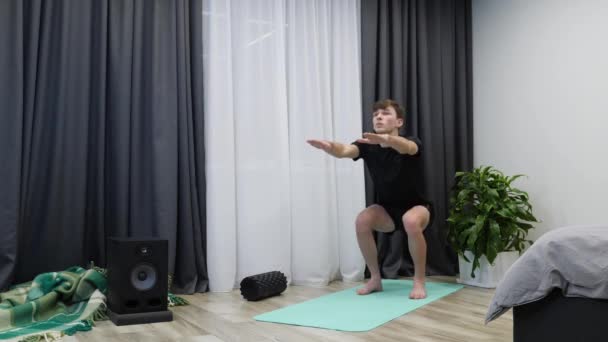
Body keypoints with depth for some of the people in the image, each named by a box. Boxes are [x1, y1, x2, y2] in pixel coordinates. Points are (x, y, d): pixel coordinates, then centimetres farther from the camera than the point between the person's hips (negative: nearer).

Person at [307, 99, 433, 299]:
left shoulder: (411, 143, -21)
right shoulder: (368, 146, -11)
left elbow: (405, 147, -47)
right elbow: (345, 151, -33)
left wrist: (385, 139, -70)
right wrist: (329, 146, -57)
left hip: (417, 207, -3)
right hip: (387, 209, 4)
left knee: (411, 221, -38)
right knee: (362, 220, -27)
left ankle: (419, 281, -18)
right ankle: (375, 278, -9)